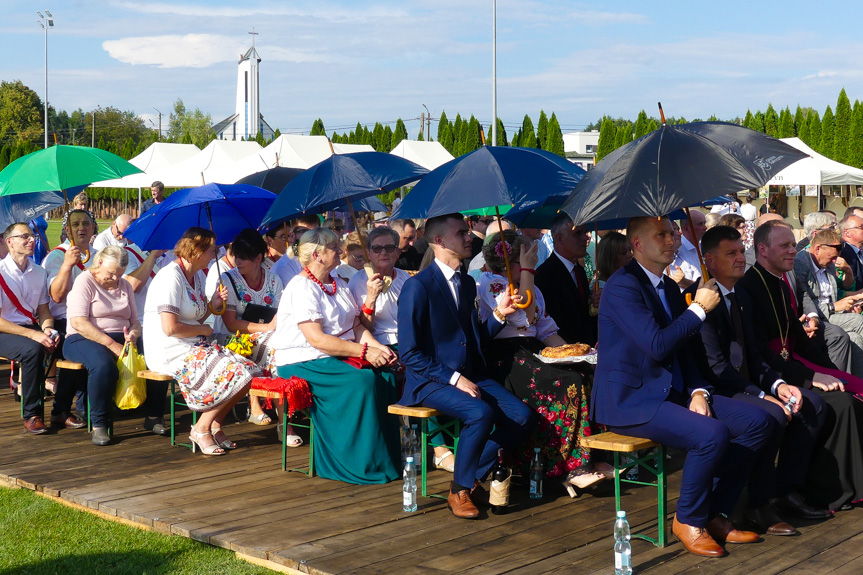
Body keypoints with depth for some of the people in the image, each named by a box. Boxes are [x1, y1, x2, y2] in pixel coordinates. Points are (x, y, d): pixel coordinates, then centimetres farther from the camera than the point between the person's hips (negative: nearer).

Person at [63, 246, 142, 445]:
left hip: (119, 339, 6)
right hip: (84, 339, -6)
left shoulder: (125, 286, 17)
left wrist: (133, 334, -9)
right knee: (104, 366, -40)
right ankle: (99, 425, -25)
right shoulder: (85, 282, -3)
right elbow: (79, 323, -15)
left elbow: (135, 321, 18)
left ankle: (154, 416, -7)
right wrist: (112, 345, -22)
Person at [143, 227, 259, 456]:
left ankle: (214, 425, 4)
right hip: (171, 353, -9)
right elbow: (170, 328, -23)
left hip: (193, 347, 9)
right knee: (239, 373, -18)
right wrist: (203, 330, -8)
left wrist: (212, 305, 4)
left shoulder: (198, 276, 15)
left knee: (247, 370, -6)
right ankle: (202, 428, -5)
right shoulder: (171, 277, -15)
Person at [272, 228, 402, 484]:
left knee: (385, 375, -17)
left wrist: (378, 346, -9)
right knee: (363, 379, -29)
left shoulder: (338, 284, 15)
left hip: (337, 356, 8)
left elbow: (356, 326, 12)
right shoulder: (301, 288, -13)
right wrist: (364, 352, -24)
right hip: (304, 362, -8)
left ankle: (386, 458, -12)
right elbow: (317, 339, -22)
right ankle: (364, 465, -20)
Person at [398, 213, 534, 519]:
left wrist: (498, 314, 2)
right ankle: (459, 490, -11)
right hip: (431, 380, -7)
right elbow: (409, 353, -14)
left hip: (471, 376, 7)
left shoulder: (468, 283, 14)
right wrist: (454, 378, -20)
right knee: (480, 413, -33)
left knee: (521, 416, -13)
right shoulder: (418, 287, -11)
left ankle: (474, 478, 6)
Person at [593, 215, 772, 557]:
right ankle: (688, 521, -5)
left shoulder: (670, 287, 14)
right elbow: (657, 346, -23)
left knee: (758, 422, -4)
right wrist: (699, 308, -12)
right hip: (629, 400, -9)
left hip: (672, 392, 9)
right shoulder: (623, 285, -14)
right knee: (711, 434, -30)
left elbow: (683, 348, 17)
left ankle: (715, 513, 7)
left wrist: (698, 392, 0)